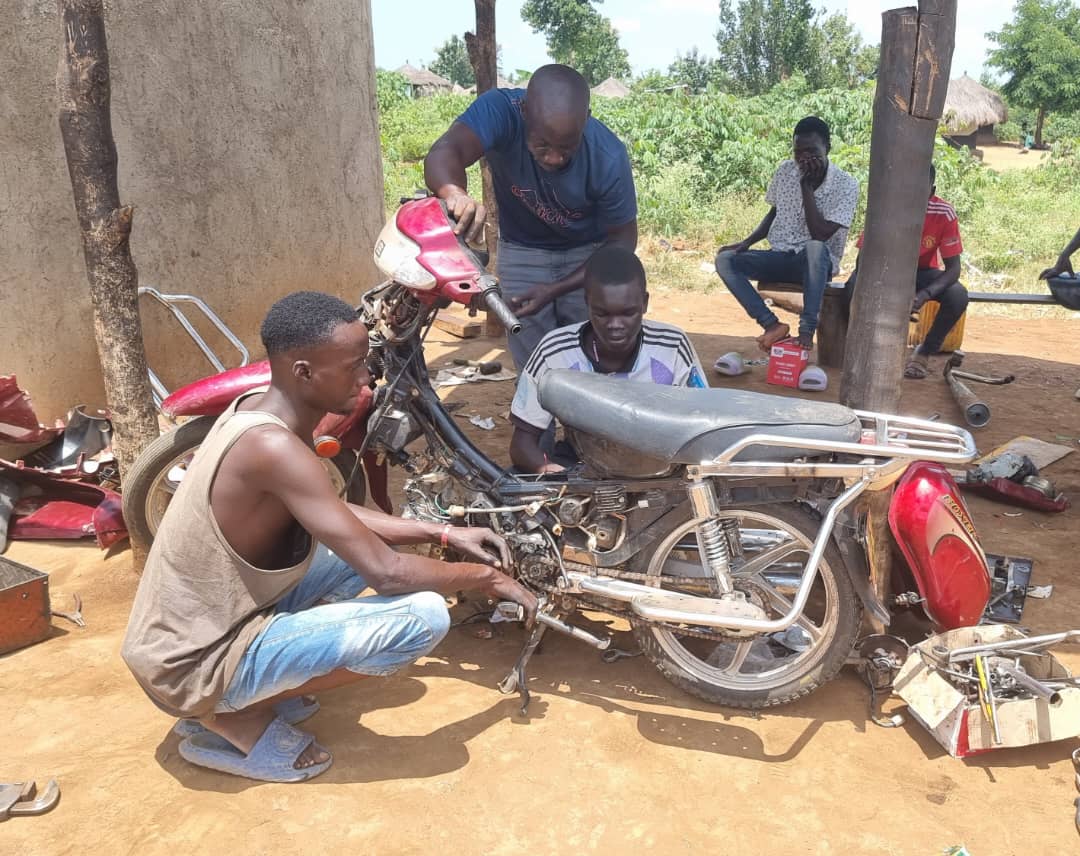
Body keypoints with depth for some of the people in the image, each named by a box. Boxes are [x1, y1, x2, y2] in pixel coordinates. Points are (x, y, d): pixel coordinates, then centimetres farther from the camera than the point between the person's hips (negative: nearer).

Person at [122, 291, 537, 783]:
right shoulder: (273, 446, -28)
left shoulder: (257, 407, 0)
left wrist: (445, 534, 6)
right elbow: (386, 574, -27)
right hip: (195, 664, -9)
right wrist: (487, 578, -10)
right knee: (424, 615, -20)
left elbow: (339, 518, 12)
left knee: (363, 541, 17)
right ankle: (234, 717, -3)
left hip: (187, 634, 9)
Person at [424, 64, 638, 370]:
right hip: (522, 251, 1)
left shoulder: (609, 158, -28)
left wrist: (555, 290, -27)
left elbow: (622, 240, -17)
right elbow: (444, 153, -45)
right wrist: (455, 194, -69)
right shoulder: (500, 109, -29)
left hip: (590, 253, 0)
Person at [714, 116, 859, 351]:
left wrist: (806, 185, -20)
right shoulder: (785, 171, 2)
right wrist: (747, 242, -1)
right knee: (725, 260, -18)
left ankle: (807, 331, -33)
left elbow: (820, 235, -21)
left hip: (817, 263, -5)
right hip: (780, 258, 5)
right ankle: (772, 325, -25)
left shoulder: (846, 185, -12)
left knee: (815, 248, -41)